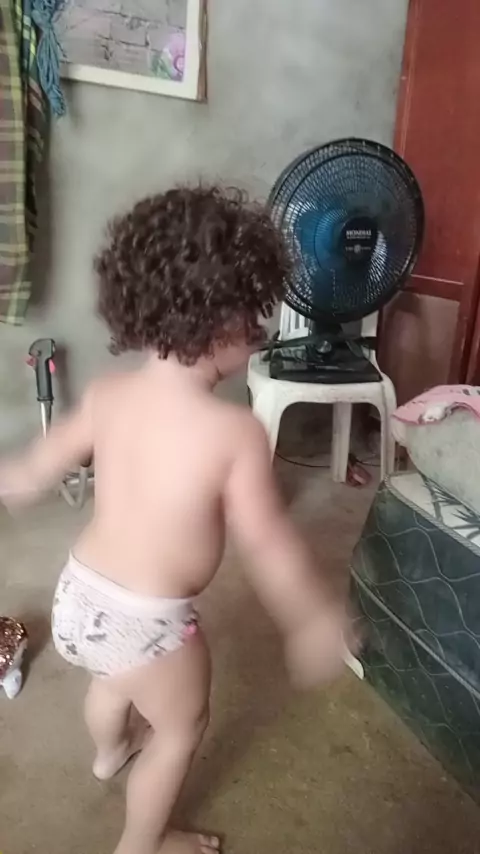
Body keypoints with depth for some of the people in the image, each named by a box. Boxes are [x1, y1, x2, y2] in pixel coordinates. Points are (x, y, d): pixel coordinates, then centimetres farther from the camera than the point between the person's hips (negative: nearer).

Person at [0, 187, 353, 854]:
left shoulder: (107, 396, -10)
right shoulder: (236, 432, -26)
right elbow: (270, 546, -17)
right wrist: (315, 621, -1)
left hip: (78, 596, 7)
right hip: (146, 623, -6)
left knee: (114, 675, 38)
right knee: (182, 730, 25)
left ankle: (110, 750, 71)